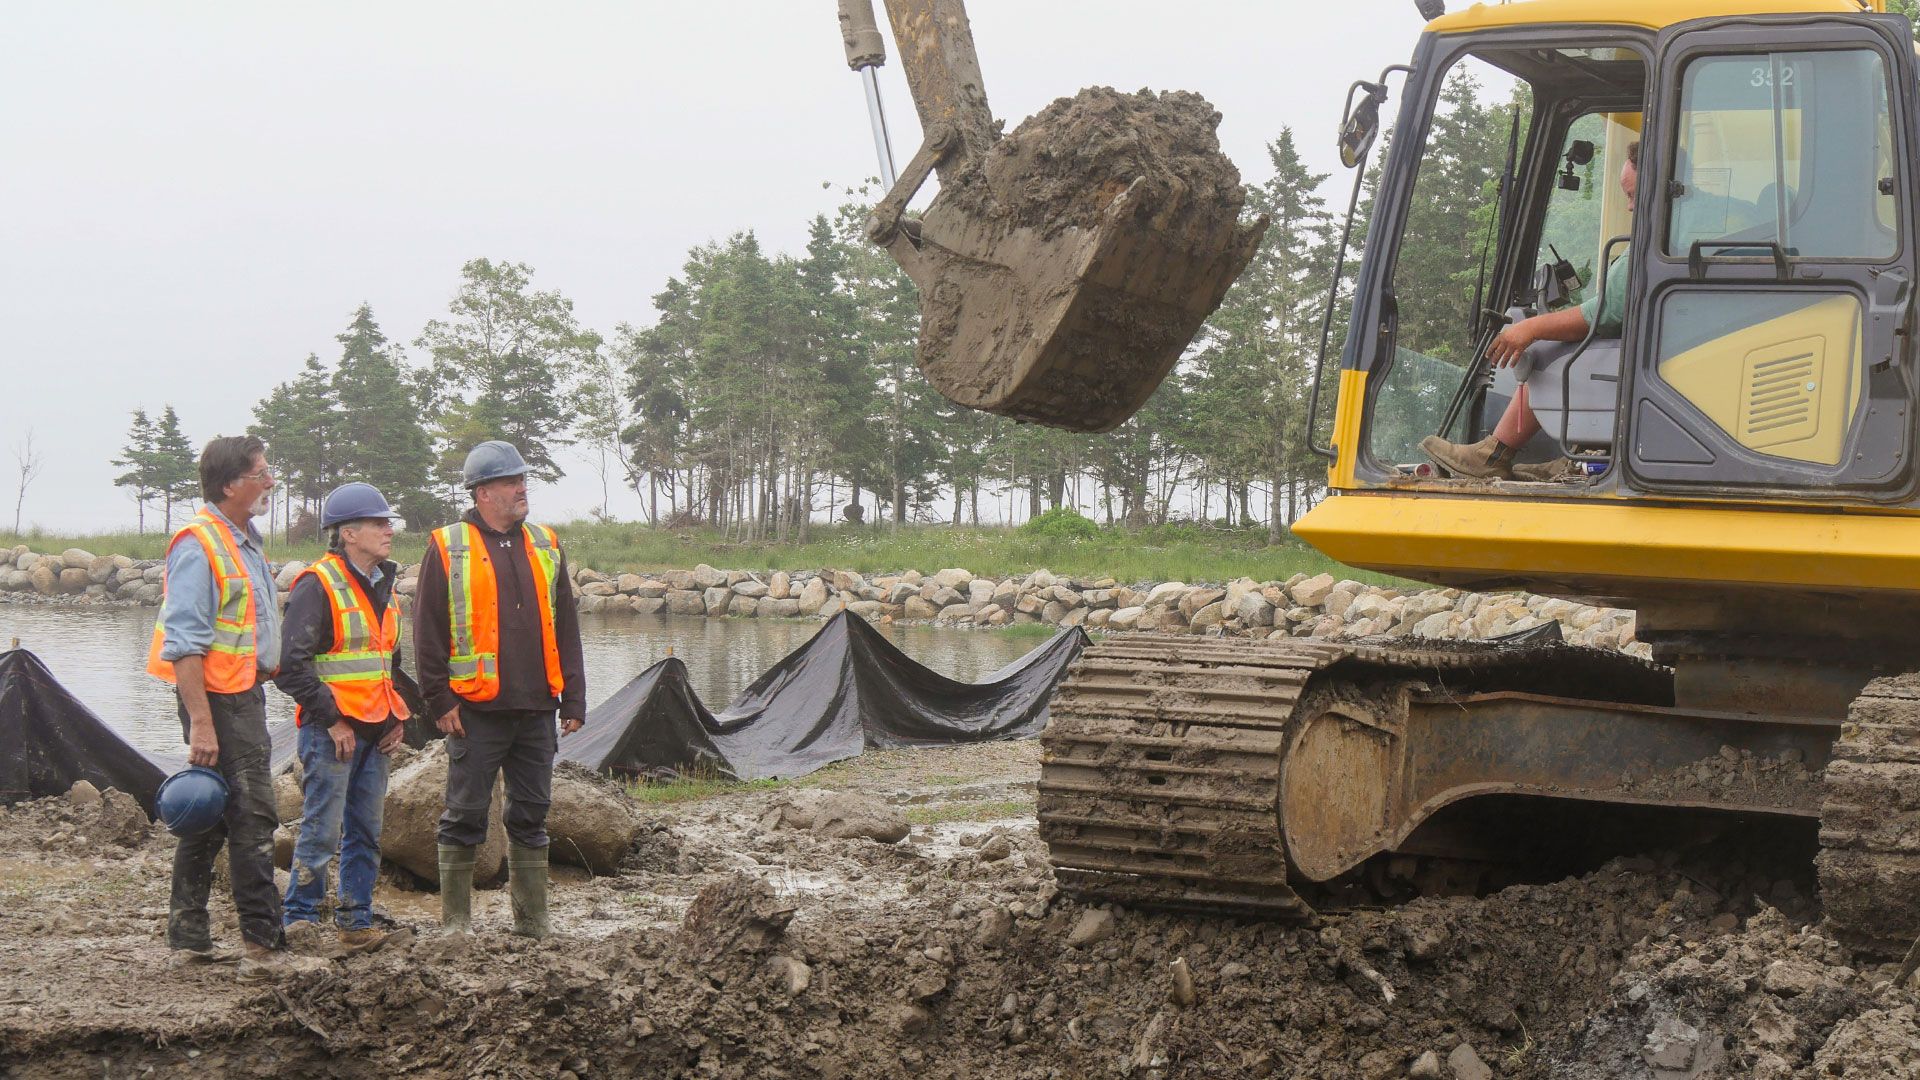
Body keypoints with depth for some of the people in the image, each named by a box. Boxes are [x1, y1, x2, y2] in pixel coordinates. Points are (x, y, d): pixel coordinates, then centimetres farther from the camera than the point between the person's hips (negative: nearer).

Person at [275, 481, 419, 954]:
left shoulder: (382, 586, 16)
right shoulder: (317, 586, -10)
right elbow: (292, 665, -15)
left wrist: (399, 717, 14)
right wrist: (332, 720, -16)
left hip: (375, 732, 8)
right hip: (331, 732, -8)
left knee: (366, 833, 9)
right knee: (322, 831, -7)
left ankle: (356, 920, 16)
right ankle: (299, 919, 2)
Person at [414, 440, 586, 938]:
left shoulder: (545, 546, 14)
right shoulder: (447, 548, -1)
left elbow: (565, 627, 15)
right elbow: (428, 630, -3)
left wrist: (573, 698, 10)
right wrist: (440, 700, -8)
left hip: (536, 709, 5)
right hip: (475, 710, -4)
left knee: (531, 817, 9)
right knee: (465, 817, 1)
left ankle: (533, 924, 15)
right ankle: (455, 922, 9)